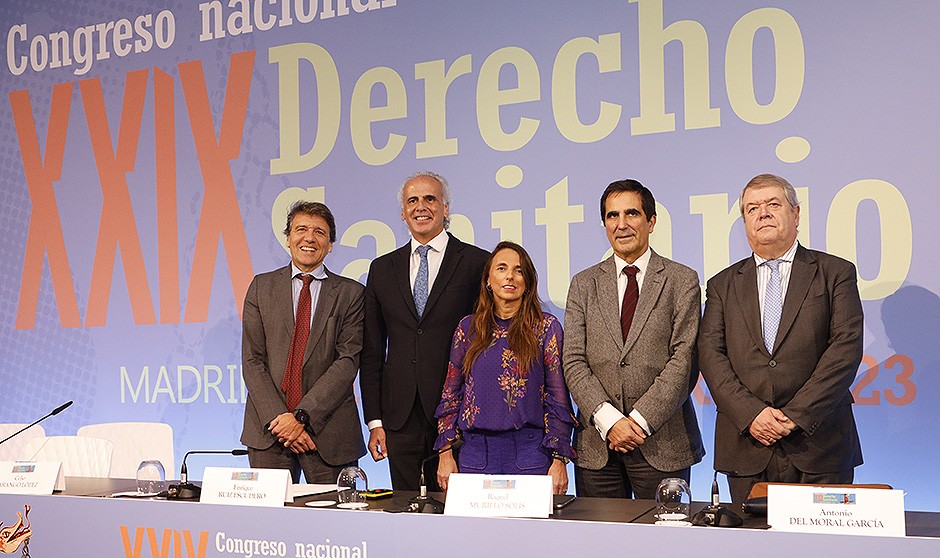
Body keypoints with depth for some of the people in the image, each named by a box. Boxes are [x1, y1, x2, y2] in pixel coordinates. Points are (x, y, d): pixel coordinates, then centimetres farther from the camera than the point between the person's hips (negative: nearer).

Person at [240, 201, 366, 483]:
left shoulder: (350, 294, 5)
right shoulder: (262, 287, 10)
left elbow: (348, 361, -4)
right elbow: (252, 360, 3)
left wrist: (303, 415, -13)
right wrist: (278, 418, -9)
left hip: (329, 431, -1)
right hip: (269, 429, 1)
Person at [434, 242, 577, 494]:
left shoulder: (546, 327, 1)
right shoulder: (468, 328, 8)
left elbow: (558, 398, -1)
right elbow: (451, 393, 11)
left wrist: (559, 459, -6)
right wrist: (446, 453, 5)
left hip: (530, 454, -2)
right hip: (476, 452, 2)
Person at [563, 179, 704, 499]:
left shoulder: (682, 281, 3)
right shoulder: (584, 284, 10)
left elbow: (683, 360, -5)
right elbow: (574, 362, 2)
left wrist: (640, 420, -13)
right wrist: (608, 420, -11)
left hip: (662, 443, -2)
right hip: (596, 445, 2)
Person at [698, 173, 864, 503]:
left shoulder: (835, 273, 7)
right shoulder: (723, 285, 13)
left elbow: (846, 347, -4)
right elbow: (710, 353, 2)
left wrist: (796, 415, -12)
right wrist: (750, 414, -13)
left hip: (818, 447, -1)